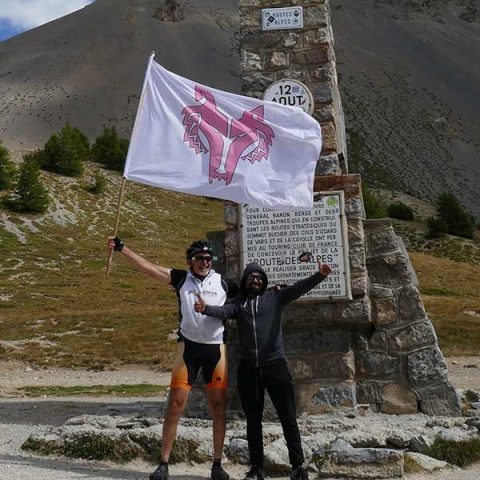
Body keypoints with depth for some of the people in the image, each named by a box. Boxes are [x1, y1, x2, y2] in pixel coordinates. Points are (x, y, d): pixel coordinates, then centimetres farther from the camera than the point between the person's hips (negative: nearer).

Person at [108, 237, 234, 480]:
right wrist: (122, 248, -5)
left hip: (216, 348, 1)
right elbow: (148, 267, -1)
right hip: (188, 346, -1)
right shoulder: (181, 278, 3)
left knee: (218, 406, 4)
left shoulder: (222, 282, 3)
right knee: (175, 404, -2)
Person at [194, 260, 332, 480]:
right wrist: (205, 308, -32)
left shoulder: (275, 296, 6)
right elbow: (224, 311, -10)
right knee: (253, 420, 11)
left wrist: (320, 275, -23)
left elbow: (299, 288, -6)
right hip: (248, 369, 2)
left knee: (288, 418, 3)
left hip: (275, 365, -1)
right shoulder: (239, 303, 9)